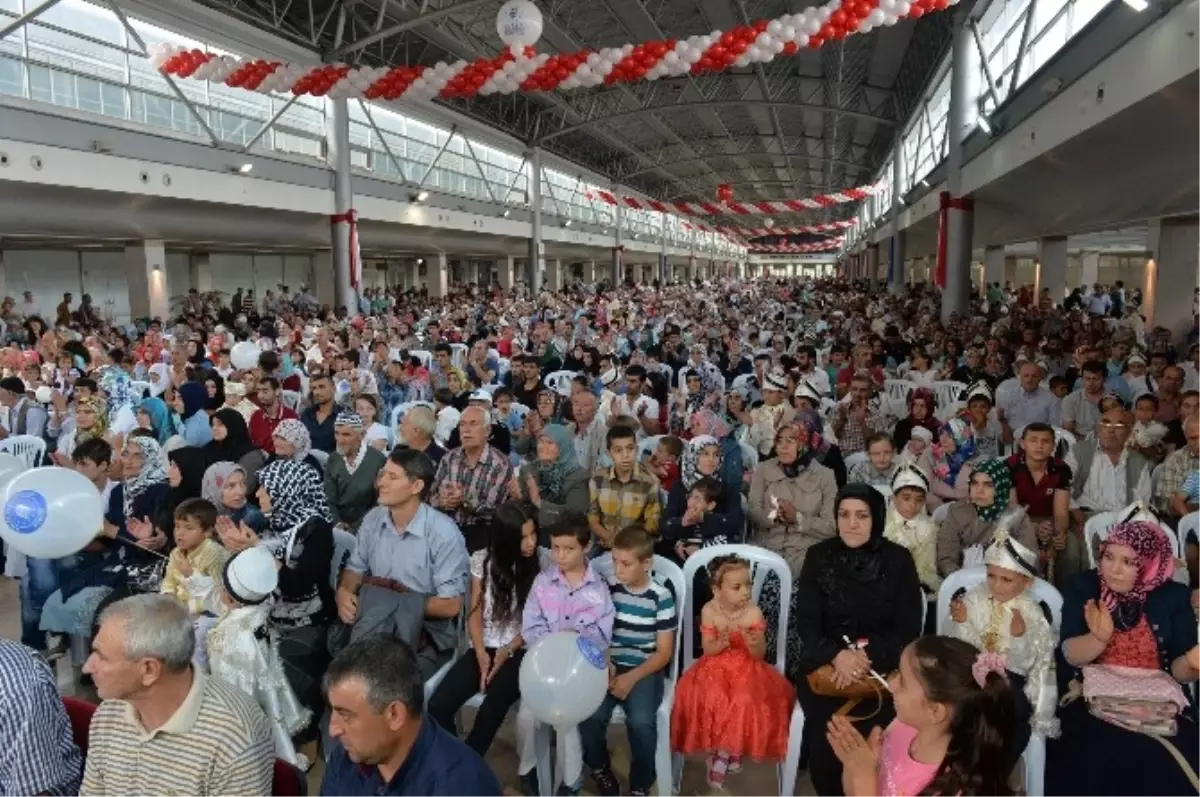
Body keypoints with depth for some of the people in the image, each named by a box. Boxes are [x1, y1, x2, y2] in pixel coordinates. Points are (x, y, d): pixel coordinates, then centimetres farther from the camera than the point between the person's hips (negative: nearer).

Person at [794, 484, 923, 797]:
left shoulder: (898, 560, -2)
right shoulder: (819, 556, -1)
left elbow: (909, 628, -3)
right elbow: (806, 624, -3)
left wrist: (866, 656, -19)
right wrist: (839, 655, -22)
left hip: (882, 663, 0)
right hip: (825, 662, 0)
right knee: (827, 734, -20)